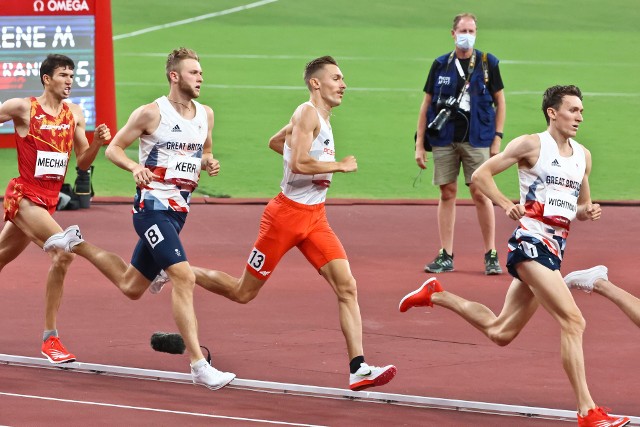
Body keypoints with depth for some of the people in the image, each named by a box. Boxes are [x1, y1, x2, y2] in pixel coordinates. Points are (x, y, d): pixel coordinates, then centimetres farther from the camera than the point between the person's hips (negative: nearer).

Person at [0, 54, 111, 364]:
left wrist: (97, 142, -7)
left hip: (48, 200, 7)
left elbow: (83, 163, 11)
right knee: (64, 251, -23)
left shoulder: (74, 114, 8)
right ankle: (50, 337, -16)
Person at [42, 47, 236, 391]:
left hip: (178, 210, 8)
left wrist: (209, 163, -1)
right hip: (153, 206, -8)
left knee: (131, 286, 18)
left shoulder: (206, 114, 9)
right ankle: (199, 366, -23)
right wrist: (135, 167, -23)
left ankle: (77, 244, 38)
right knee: (184, 278, -21)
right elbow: (113, 148, -3)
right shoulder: (151, 113, -10)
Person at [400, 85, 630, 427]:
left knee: (500, 332, 15)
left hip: (555, 248, 8)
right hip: (531, 242, -8)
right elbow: (481, 175, -3)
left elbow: (581, 205, 26)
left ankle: (436, 296, 35)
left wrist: (588, 212, 3)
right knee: (573, 321, -20)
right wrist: (507, 205, -17)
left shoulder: (583, 156, 16)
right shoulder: (532, 145, -4)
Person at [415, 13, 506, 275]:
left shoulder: (488, 63, 3)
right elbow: (427, 103, 10)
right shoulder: (440, 65, 7)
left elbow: (500, 102, 7)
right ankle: (445, 256, 8)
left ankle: (491, 255, 2)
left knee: (480, 194, -5)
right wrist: (420, 143, 5)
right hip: (444, 139, 2)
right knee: (447, 194, 3)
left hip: (476, 139, -2)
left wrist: (497, 138, -1)